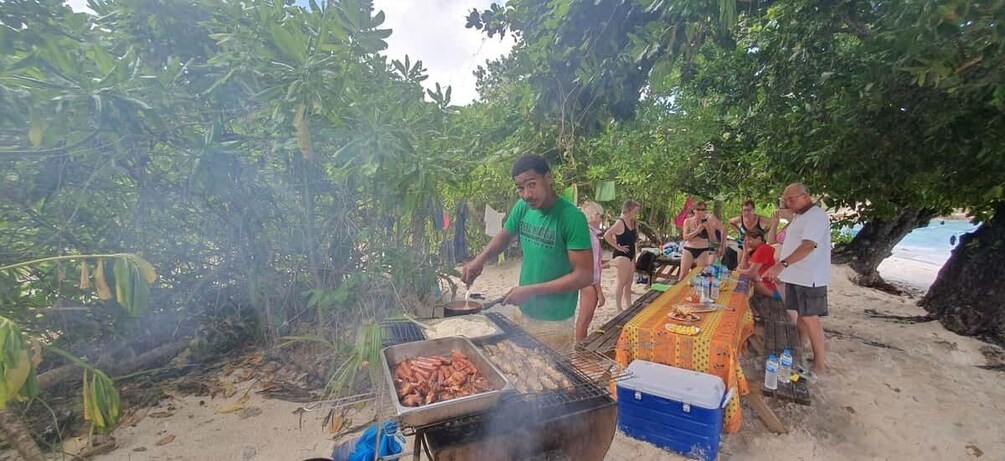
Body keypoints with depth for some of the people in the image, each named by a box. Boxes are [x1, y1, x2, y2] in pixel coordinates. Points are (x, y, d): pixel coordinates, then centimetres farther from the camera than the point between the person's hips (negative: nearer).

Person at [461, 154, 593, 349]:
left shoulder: (571, 217, -21)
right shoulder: (522, 207, -5)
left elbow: (584, 276, -21)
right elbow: (503, 237, 12)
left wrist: (531, 290, -21)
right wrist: (480, 259, -7)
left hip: (554, 323, -5)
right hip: (522, 313, 6)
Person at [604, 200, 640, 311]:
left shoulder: (634, 223, 9)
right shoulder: (620, 222, -15)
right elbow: (607, 235, -25)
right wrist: (617, 247, -18)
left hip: (630, 255, 8)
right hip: (621, 256, -8)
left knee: (628, 283, 14)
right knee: (621, 283, -2)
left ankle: (629, 306, 23)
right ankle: (619, 308, 7)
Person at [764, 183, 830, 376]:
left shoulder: (816, 216, -16)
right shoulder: (798, 216, 14)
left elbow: (808, 246, -30)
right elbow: (784, 239, 20)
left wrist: (782, 264, -38)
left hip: (809, 278, -9)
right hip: (795, 276, 9)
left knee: (810, 318, -2)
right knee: (797, 315, 15)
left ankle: (820, 362, 9)